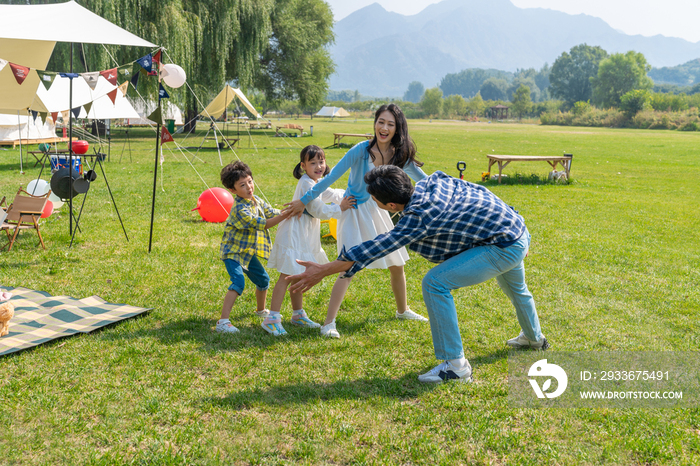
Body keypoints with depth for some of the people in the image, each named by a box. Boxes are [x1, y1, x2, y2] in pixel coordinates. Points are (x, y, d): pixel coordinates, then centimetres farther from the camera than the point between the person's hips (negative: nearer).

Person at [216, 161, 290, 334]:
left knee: (263, 280, 20)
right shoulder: (239, 209, -26)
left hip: (248, 252, 9)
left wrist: (289, 212, -17)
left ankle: (261, 310, 46)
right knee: (238, 282, -26)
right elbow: (261, 224, -29)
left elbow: (271, 213, 0)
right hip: (233, 251, -9)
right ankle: (223, 322, -30)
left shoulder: (257, 200, 2)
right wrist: (284, 216, -33)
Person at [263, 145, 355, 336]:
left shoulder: (317, 182, 13)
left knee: (297, 276, 18)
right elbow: (317, 210, -20)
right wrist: (339, 208, -16)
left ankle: (298, 314, 30)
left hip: (303, 237, 10)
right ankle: (272, 319, -11)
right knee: (287, 276, -12)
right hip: (293, 235, -10)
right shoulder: (306, 183, -18)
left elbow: (330, 194, 29)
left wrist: (349, 196, 20)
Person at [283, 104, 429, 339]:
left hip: (378, 212, 5)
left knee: (397, 264, 14)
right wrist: (304, 201, -11)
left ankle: (402, 310, 38)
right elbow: (331, 177, -16)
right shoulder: (362, 150, -21)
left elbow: (425, 180, 8)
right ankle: (328, 323, -11)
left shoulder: (401, 155, -7)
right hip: (355, 212, -5)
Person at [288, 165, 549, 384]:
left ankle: (456, 365, -12)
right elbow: (478, 191, 11)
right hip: (520, 230, 10)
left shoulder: (419, 216, -25)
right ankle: (534, 338, 66)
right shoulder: (435, 180, -1)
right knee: (514, 288, 37)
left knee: (435, 283, -17)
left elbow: (378, 248, -27)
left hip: (504, 248, -10)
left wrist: (323, 271, -25)